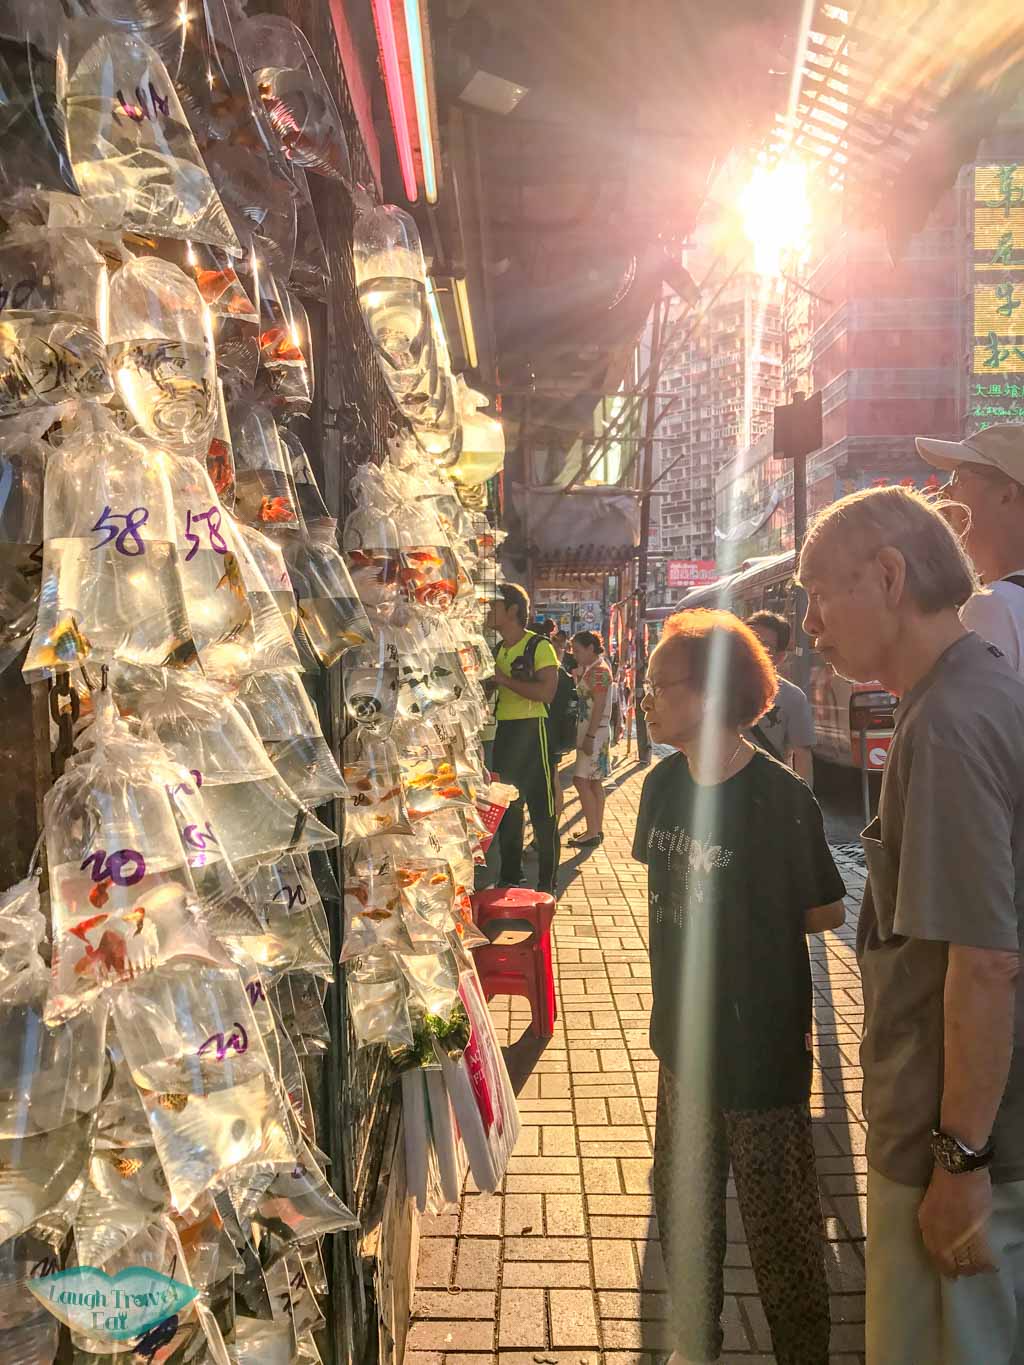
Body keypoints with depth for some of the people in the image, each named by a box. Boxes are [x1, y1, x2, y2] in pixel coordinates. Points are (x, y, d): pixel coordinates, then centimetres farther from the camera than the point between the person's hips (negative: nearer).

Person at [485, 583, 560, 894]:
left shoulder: (538, 646, -9)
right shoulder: (497, 649, 15)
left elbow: (546, 692, -21)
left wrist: (504, 679, -19)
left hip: (531, 731, -8)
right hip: (503, 731, 8)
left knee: (542, 810, -3)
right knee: (507, 807, 14)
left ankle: (548, 882, 6)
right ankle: (510, 877, 25)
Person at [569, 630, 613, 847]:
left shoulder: (599, 671, -15)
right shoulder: (589, 669, 15)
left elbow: (599, 706, -20)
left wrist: (590, 736, -23)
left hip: (595, 732, -10)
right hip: (591, 731, 10)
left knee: (581, 780, -10)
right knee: (594, 782, 12)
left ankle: (592, 832, -6)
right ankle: (597, 830, 18)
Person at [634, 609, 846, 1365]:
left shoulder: (779, 795, -21)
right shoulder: (665, 783, -2)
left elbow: (827, 911, -12)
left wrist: (747, 927, -5)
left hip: (761, 1045, -6)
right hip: (685, 1032, 6)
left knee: (778, 1220, 12)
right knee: (683, 1206, 22)